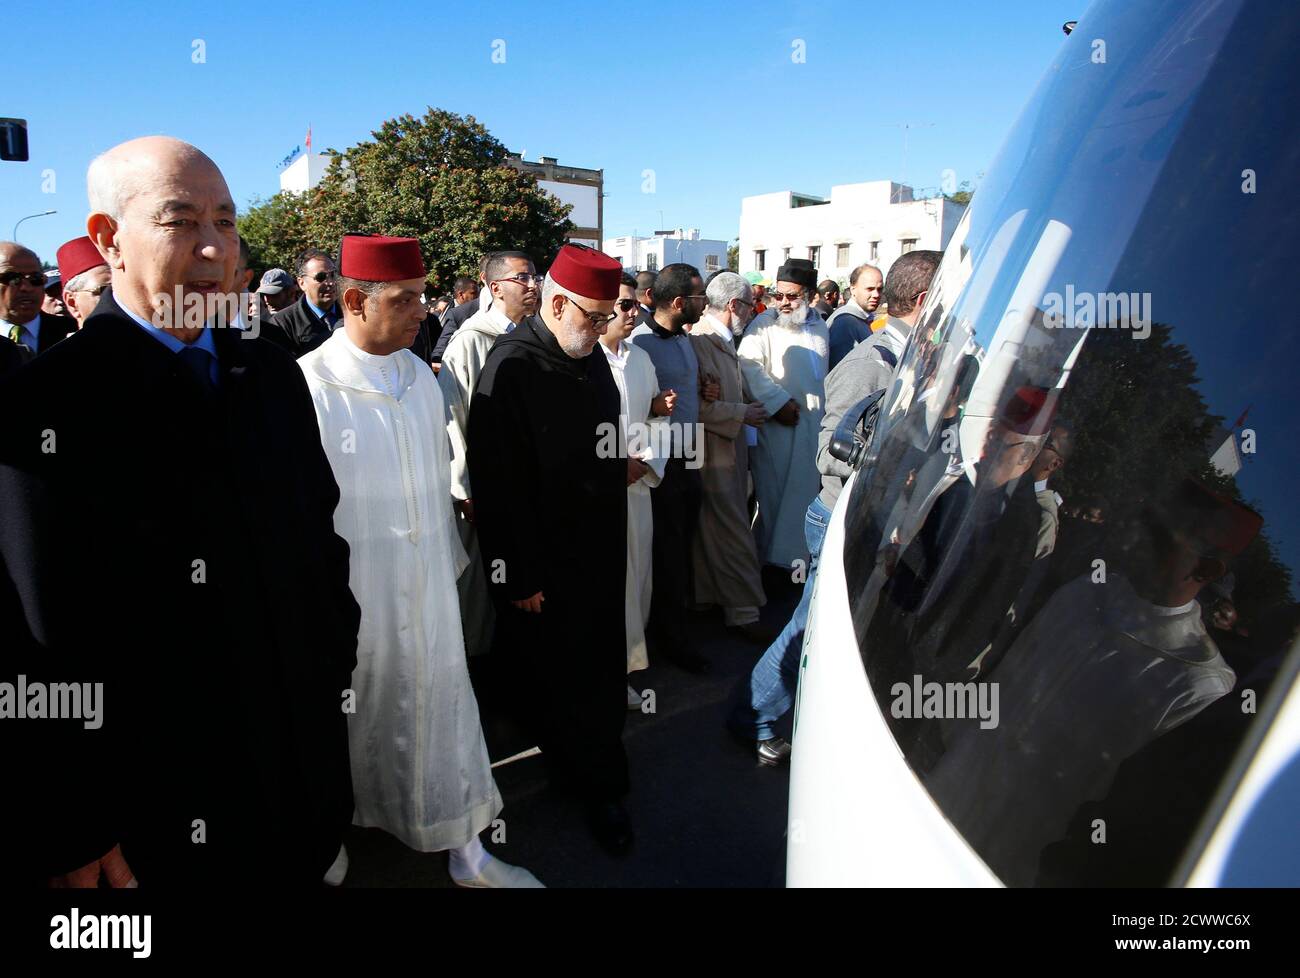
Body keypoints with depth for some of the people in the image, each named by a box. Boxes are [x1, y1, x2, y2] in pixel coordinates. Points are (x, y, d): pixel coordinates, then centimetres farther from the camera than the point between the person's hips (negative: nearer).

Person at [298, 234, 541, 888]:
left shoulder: (420, 377, 4)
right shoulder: (309, 385, -14)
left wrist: (449, 558, 13)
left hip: (427, 582, 5)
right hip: (353, 586, -4)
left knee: (441, 707, 12)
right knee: (357, 708, 13)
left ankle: (465, 852, 28)